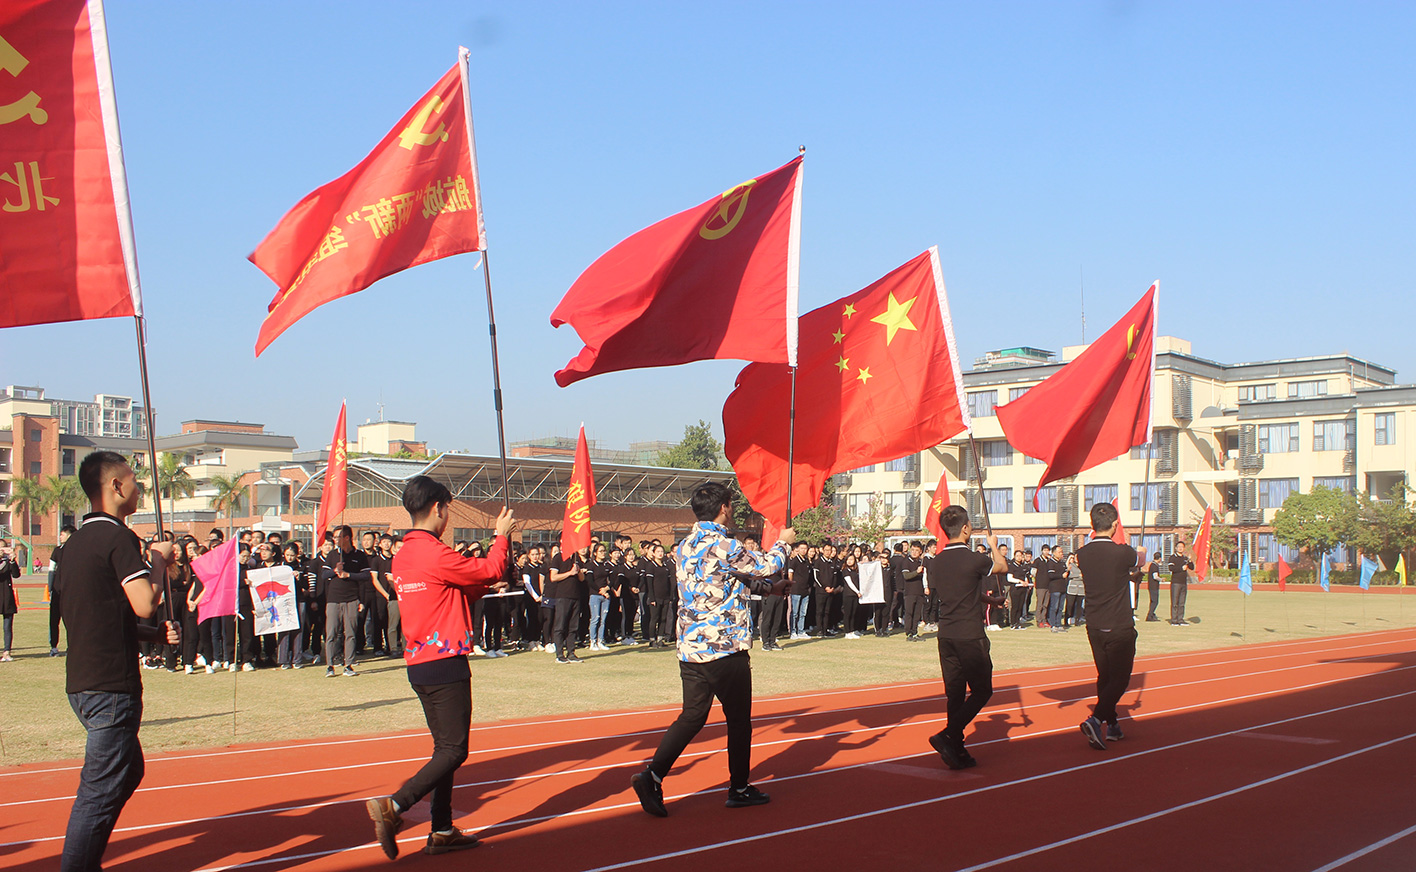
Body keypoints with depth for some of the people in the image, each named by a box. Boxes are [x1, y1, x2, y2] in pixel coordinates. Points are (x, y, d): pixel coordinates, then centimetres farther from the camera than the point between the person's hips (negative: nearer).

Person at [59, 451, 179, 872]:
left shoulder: (76, 541, 15)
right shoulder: (118, 537, -13)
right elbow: (145, 603, -22)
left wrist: (156, 633, 14)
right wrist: (159, 560, -6)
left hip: (82, 681, 10)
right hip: (112, 685, -10)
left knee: (128, 771, 22)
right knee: (101, 790, -6)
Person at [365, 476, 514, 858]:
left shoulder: (402, 556, 11)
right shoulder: (434, 554, -17)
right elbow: (491, 570, -9)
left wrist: (482, 590, 17)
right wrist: (500, 536, 6)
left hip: (420, 664, 9)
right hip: (445, 665, -9)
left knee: (446, 748, 14)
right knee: (453, 751, -5)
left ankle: (442, 832, 17)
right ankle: (393, 806, -14)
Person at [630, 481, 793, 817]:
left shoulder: (685, 547, 11)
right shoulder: (723, 547, -16)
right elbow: (765, 565, -3)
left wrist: (770, 588, 29)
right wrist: (783, 542, 16)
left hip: (690, 648, 7)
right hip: (725, 649, -7)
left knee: (692, 716, 10)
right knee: (739, 718, 8)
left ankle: (653, 775, -4)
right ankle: (739, 788, 19)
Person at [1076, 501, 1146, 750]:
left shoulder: (1082, 554, -2)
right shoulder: (1123, 553, -16)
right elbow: (1139, 558, 7)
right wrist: (1139, 552, 29)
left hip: (1094, 627, 5)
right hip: (1120, 628, -5)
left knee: (1105, 676, 17)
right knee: (1119, 678, 0)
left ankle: (1111, 725, 25)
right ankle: (1096, 720, -17)